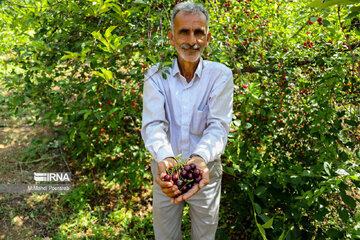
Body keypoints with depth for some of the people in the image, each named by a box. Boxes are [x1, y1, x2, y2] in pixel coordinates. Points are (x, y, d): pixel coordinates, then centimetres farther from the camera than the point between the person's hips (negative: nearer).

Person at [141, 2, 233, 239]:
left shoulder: (221, 75, -10)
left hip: (206, 171, 0)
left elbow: (219, 126, -22)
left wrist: (200, 158, -43)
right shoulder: (157, 75, -8)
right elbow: (153, 124, -21)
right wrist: (165, 159, -42)